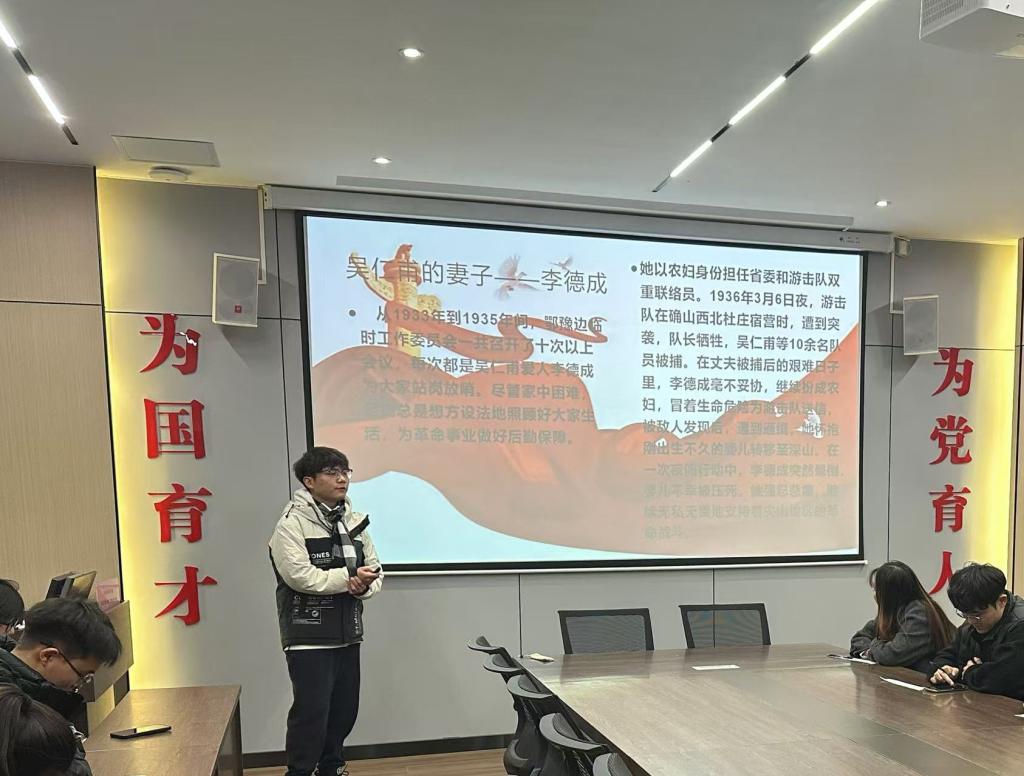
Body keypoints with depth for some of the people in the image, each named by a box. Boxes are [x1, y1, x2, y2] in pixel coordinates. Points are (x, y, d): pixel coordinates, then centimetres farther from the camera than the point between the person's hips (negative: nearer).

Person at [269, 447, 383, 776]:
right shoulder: (292, 523, -11)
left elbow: (375, 571, 10)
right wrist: (348, 578, -18)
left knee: (345, 709, 16)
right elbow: (299, 575, -23)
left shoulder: (354, 521, 11)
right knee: (311, 711, -3)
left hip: (347, 634, 7)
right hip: (309, 638, -7)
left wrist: (364, 585, -13)